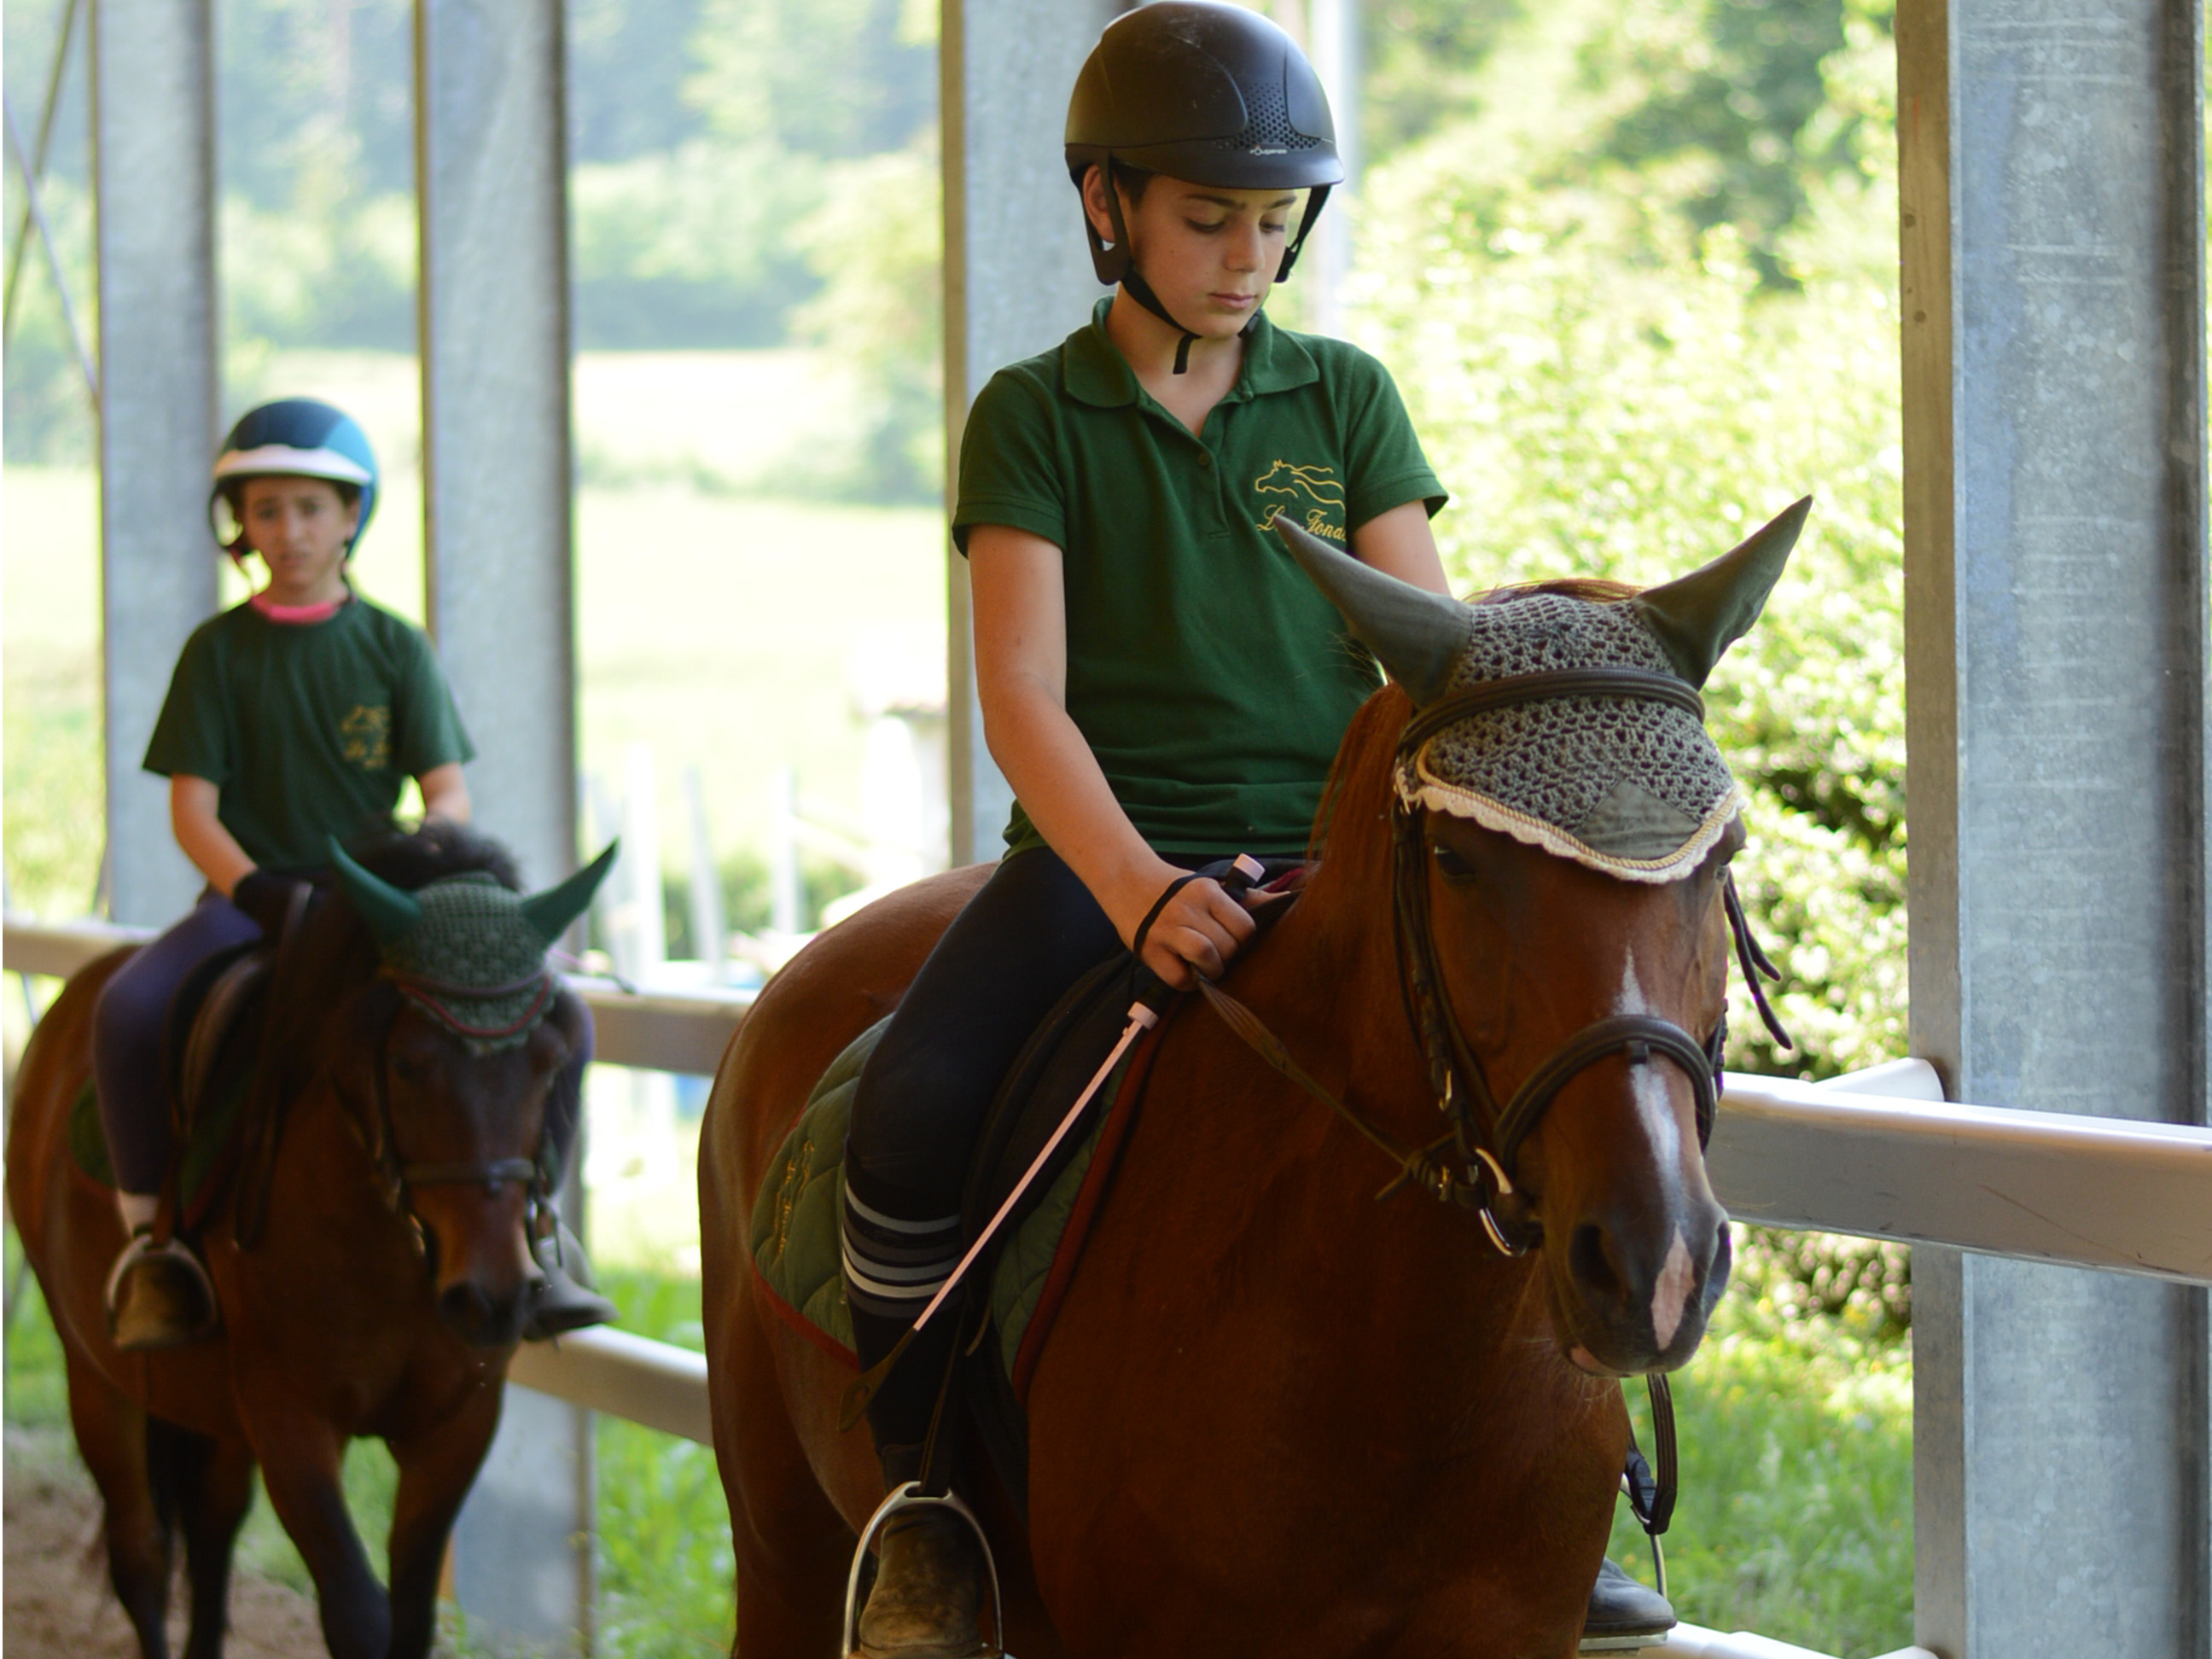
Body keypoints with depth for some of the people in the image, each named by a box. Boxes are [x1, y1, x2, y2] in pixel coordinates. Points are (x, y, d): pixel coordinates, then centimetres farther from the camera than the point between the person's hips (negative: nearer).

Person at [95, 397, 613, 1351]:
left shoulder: (394, 647, 8)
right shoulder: (218, 651, 5)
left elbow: (449, 790, 2)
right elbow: (191, 805, -1)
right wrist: (257, 890, -20)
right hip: (251, 894, -1)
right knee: (128, 1009, -32)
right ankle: (147, 1237, -16)